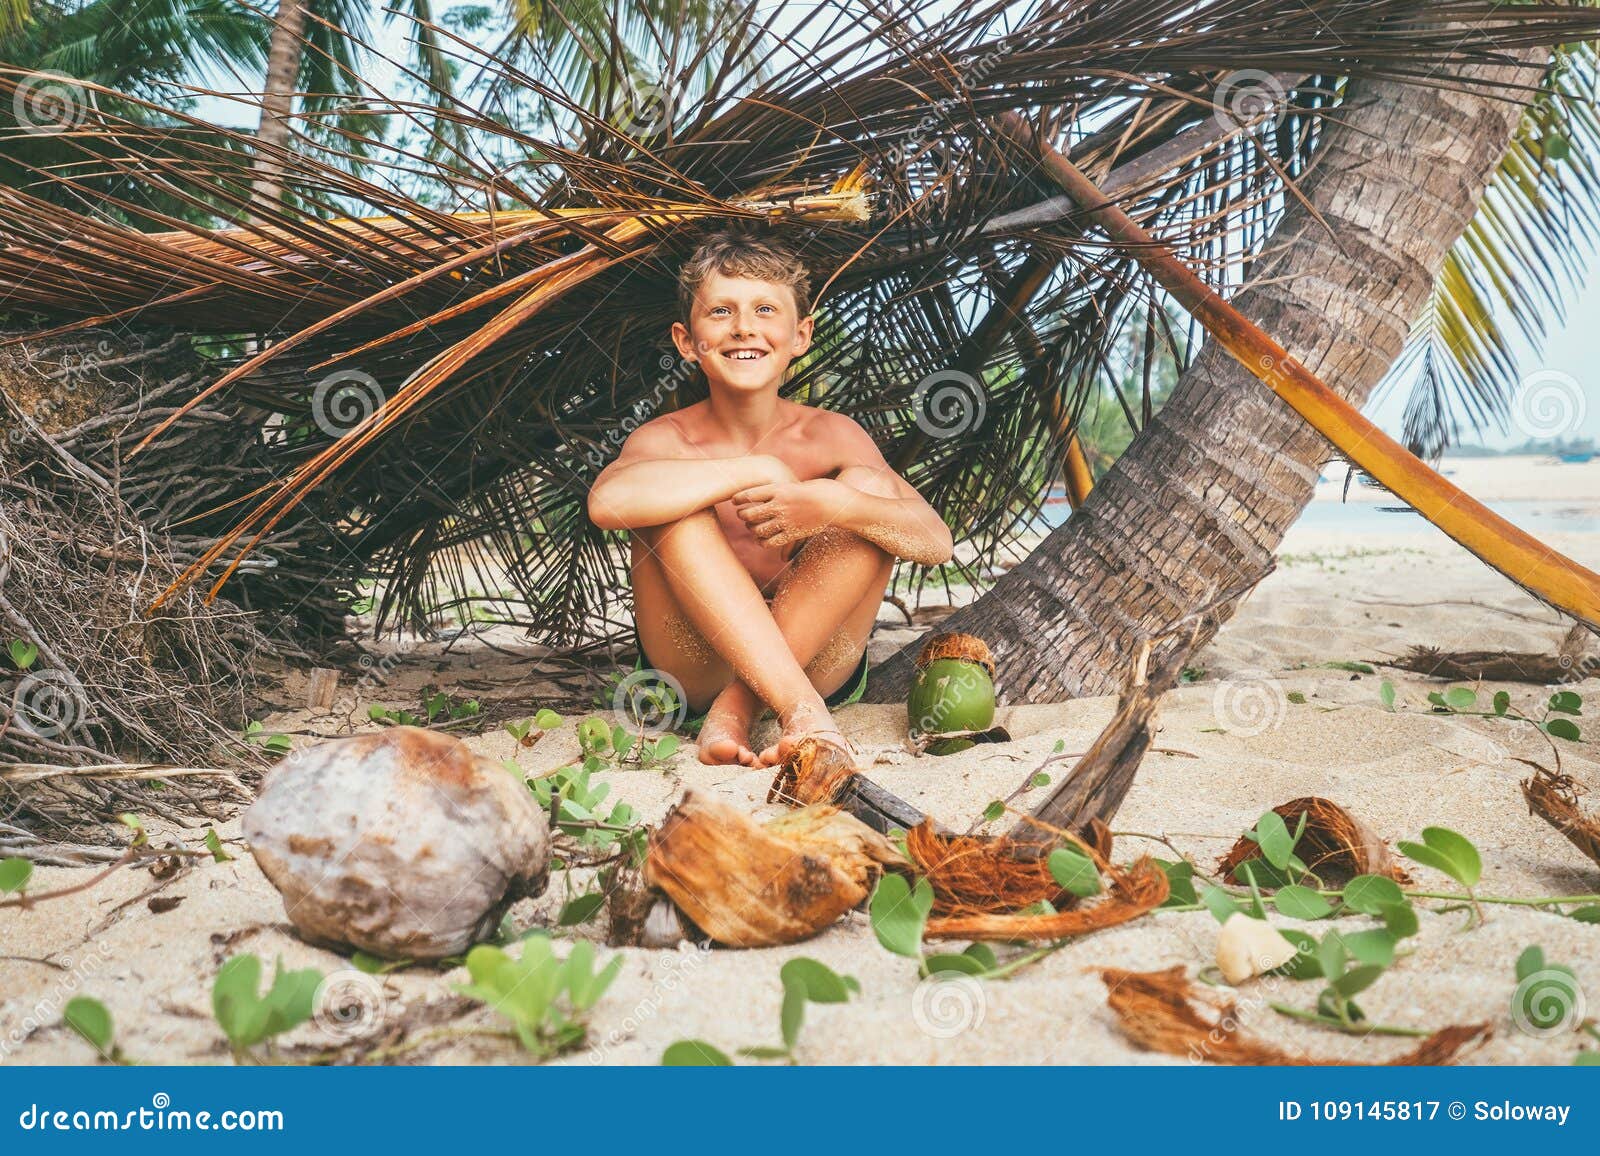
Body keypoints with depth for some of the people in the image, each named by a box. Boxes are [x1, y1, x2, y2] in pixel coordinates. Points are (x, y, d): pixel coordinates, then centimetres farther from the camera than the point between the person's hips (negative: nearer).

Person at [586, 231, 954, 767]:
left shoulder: (830, 436, -4)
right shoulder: (666, 441, -8)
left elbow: (937, 542, -17)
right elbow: (608, 501, -35)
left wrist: (832, 504, -36)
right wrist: (755, 471, -31)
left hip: (815, 660, 2)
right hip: (693, 675, -1)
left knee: (868, 485, -17)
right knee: (670, 502, -23)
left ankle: (738, 708, -27)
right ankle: (799, 709, -34)